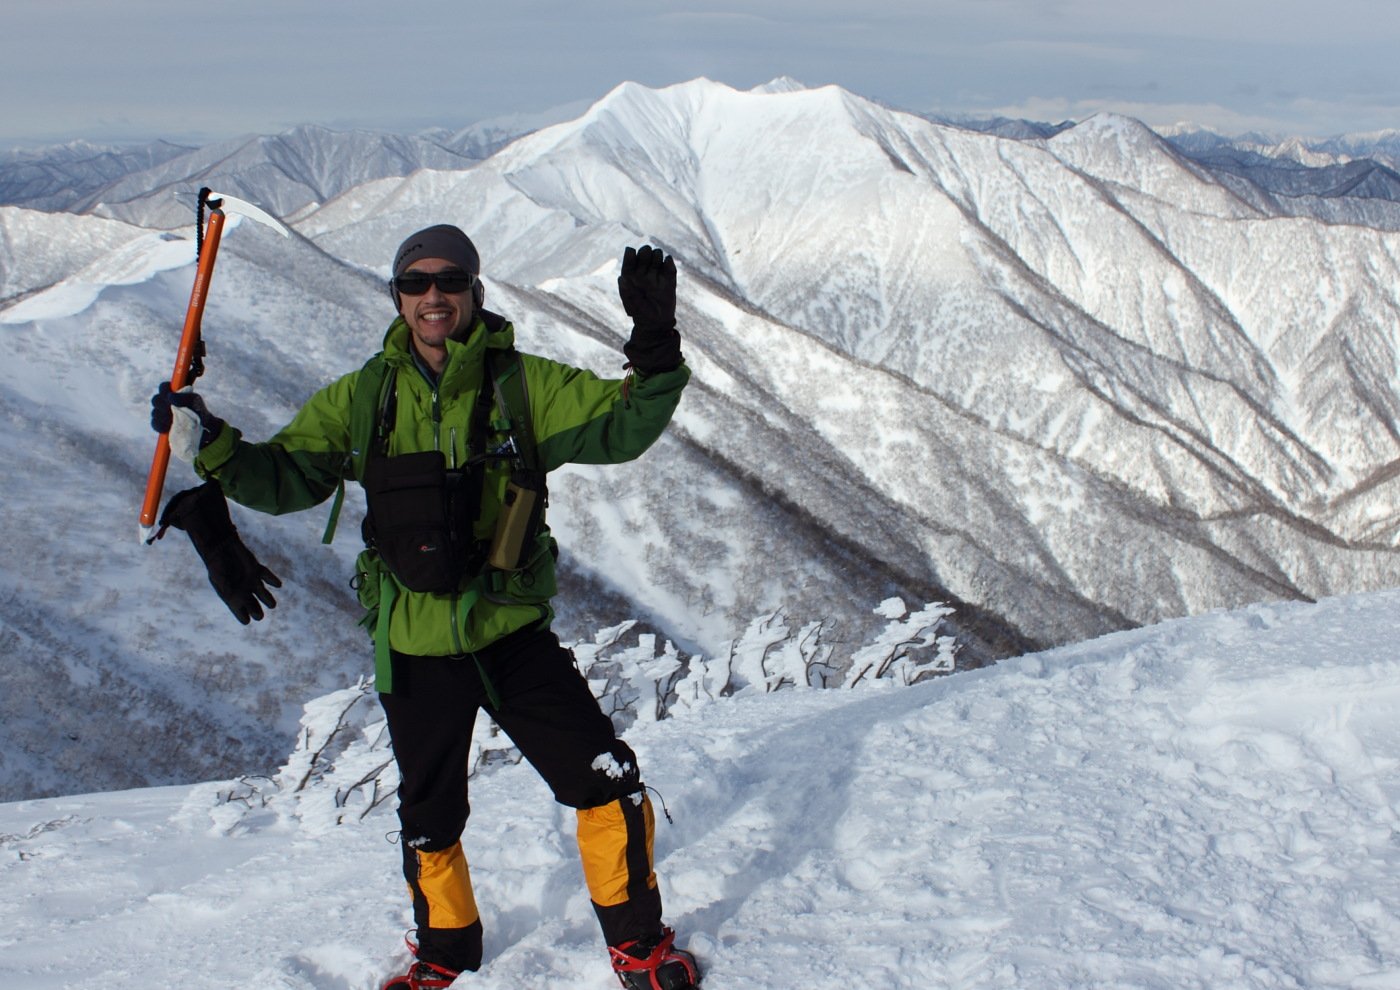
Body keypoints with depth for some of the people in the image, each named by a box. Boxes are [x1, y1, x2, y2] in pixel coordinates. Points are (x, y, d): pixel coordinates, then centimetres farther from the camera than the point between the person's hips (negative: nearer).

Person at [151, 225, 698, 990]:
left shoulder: (522, 384, -5)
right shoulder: (363, 397, 0)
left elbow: (620, 426, -12)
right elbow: (285, 477, 4)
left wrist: (655, 347, -27)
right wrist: (210, 446, -12)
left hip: (513, 635, -1)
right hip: (412, 650, 2)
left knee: (608, 782, -5)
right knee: (429, 819, 16)